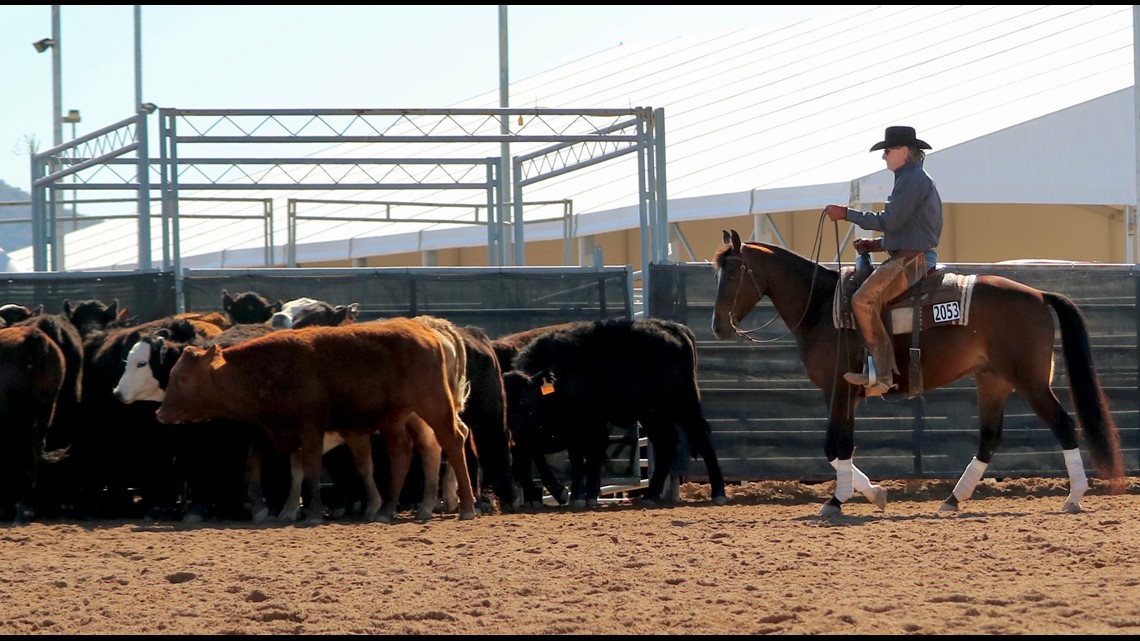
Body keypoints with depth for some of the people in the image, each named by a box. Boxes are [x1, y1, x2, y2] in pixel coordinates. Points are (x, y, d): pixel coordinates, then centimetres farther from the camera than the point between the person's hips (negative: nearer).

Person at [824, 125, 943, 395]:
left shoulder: (912, 180, -12)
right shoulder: (914, 179, 23)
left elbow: (889, 221, -19)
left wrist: (847, 214, -12)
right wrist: (876, 244, 17)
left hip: (910, 261, -12)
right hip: (909, 258, 12)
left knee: (864, 300, -24)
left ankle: (882, 373, -27)